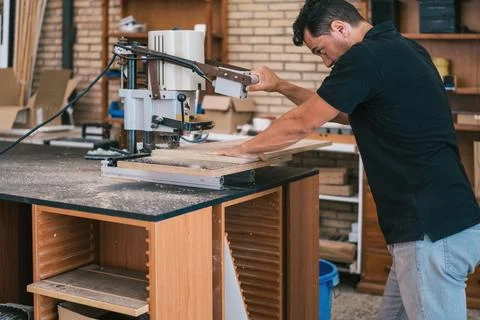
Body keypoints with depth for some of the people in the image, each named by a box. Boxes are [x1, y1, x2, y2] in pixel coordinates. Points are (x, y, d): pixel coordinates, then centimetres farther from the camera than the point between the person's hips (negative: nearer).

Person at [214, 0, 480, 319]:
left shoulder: (366, 57, -14)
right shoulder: (399, 49, 15)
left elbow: (301, 124, -5)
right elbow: (343, 112, 27)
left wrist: (242, 149, 10)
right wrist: (281, 86, 26)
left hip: (433, 231, -10)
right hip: (446, 222, 10)